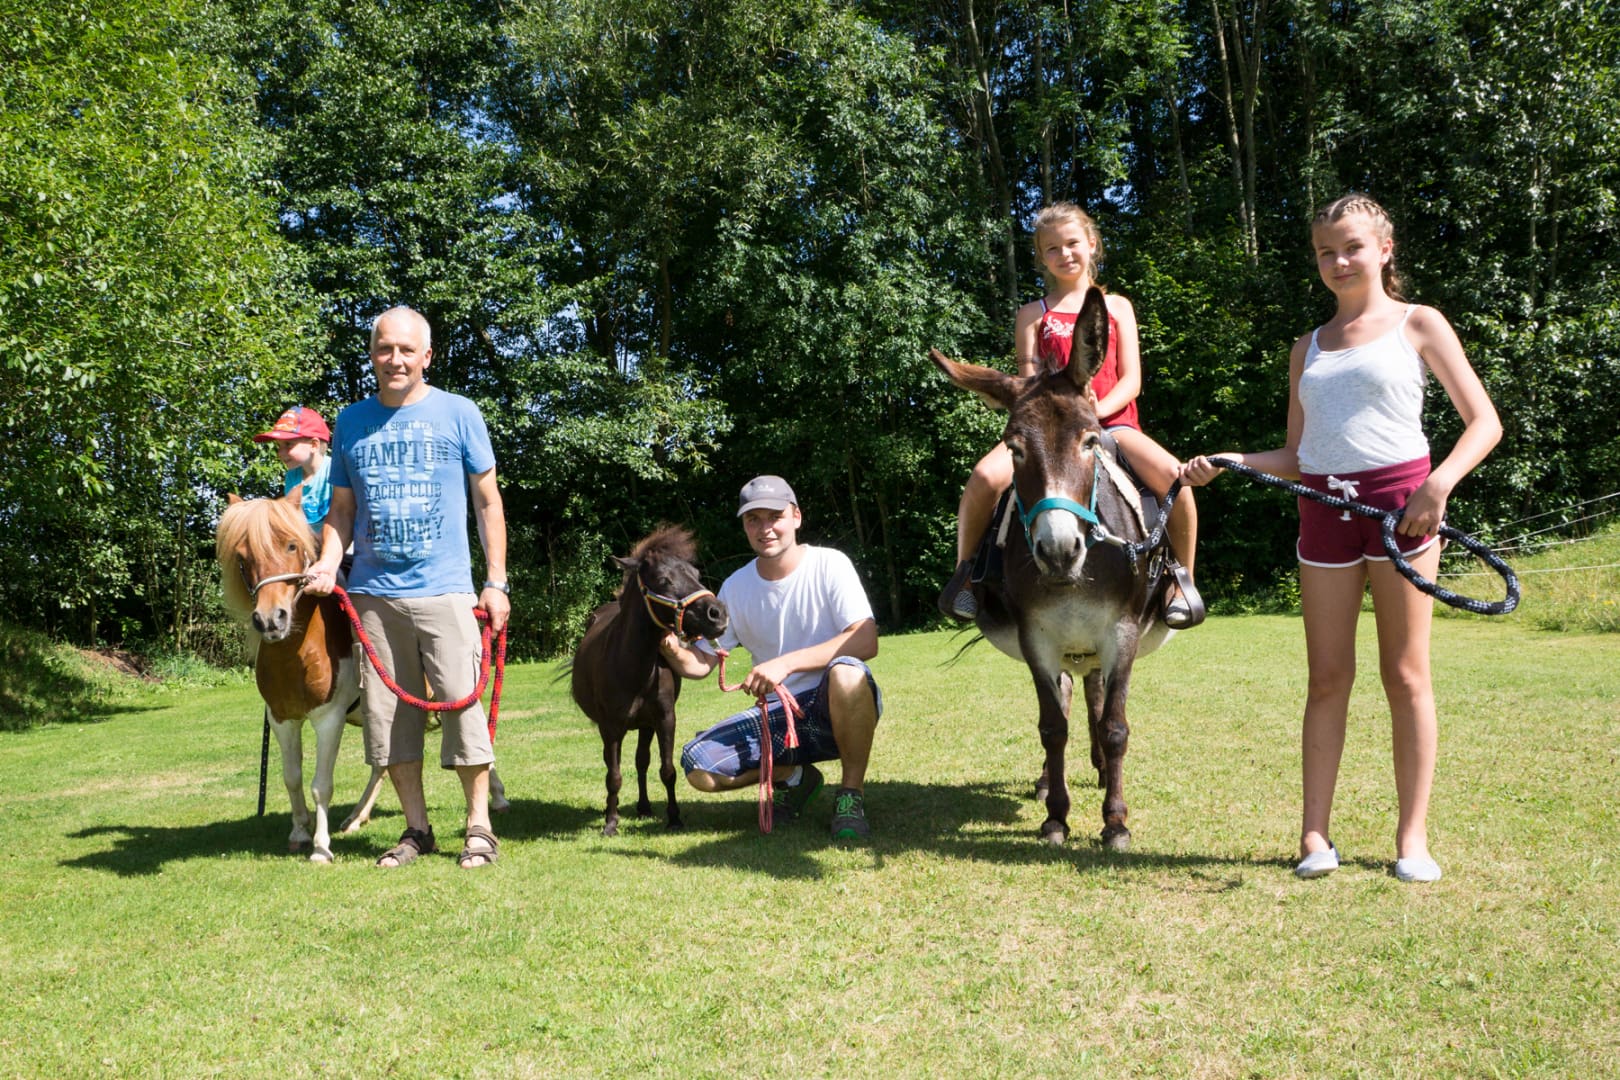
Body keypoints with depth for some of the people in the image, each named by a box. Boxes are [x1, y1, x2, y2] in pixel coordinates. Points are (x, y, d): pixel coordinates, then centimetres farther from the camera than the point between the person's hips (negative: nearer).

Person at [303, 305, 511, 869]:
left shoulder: (458, 414, 2)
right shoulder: (352, 421, 11)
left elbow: (488, 501, 5)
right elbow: (342, 509, 15)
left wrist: (496, 582, -1)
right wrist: (326, 564, -3)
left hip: (444, 590, -3)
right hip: (373, 594, 3)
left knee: (461, 703, -6)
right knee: (387, 713, 6)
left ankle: (479, 827, 7)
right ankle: (416, 828, 18)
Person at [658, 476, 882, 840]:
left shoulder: (829, 564, -10)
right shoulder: (735, 587, 3)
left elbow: (867, 641, -24)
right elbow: (701, 662, 6)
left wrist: (786, 663, -33)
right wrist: (675, 652, -19)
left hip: (838, 708, -4)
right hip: (778, 715, 4)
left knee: (846, 672, -39)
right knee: (698, 764, -16)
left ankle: (852, 794, -16)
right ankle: (794, 775, 12)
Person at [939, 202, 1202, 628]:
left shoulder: (1116, 307, 16)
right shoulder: (1033, 314, 14)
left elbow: (1131, 380, 6)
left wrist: (1095, 411, -14)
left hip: (1112, 420, 1)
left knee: (1173, 476, -27)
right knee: (986, 476, -30)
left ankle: (1183, 579, -4)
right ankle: (965, 570, -5)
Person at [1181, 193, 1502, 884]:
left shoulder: (1418, 325, 5)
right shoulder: (1307, 348, 16)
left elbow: (1485, 422, -1)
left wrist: (1441, 483, -18)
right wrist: (1225, 463, -1)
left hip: (1399, 501, -3)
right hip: (1324, 508, 3)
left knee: (1405, 674, 1)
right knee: (1328, 678, 4)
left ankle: (1412, 837, 9)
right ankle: (1315, 836, 10)